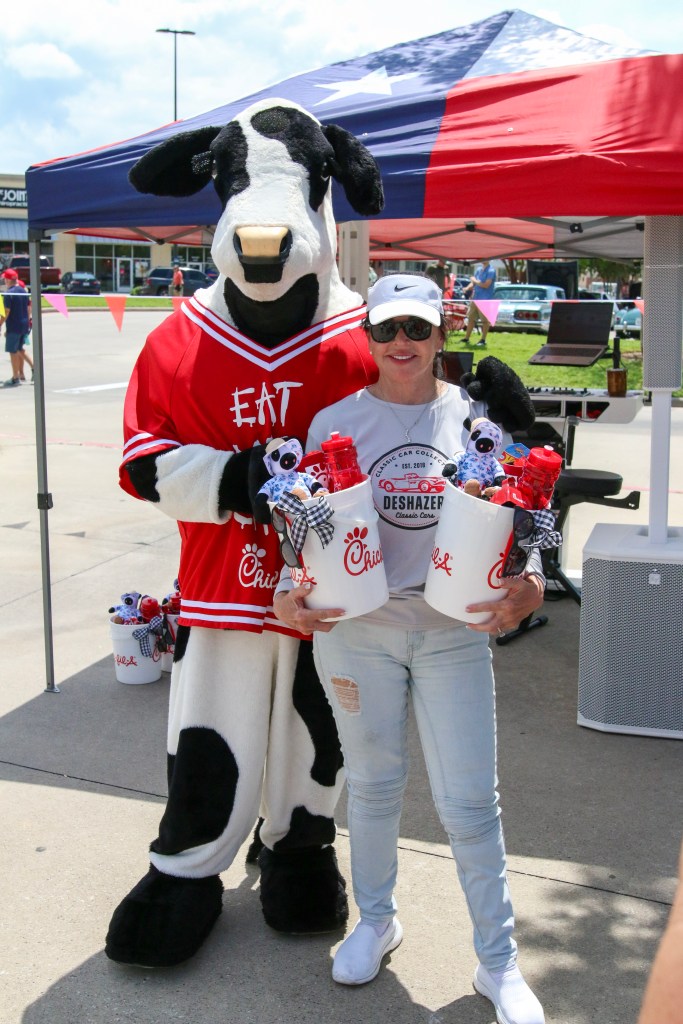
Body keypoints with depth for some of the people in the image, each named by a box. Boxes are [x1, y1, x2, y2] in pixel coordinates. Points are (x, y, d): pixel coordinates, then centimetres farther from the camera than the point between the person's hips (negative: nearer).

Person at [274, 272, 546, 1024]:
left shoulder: (475, 418, 0)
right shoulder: (335, 422, -1)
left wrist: (528, 582, -14)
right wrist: (289, 593, -13)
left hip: (455, 626, 0)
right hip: (354, 626, 1)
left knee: (470, 801, 3)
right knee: (372, 784, 16)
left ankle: (498, 962, 21)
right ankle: (375, 919, 40)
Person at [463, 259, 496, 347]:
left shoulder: (491, 271, -11)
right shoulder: (478, 269, 13)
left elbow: (486, 285, -19)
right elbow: (473, 282, 13)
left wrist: (475, 281, -8)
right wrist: (467, 288, -7)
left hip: (485, 299, -8)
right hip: (475, 298, 8)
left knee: (485, 320, 0)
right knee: (471, 318, 12)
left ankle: (483, 340, 7)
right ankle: (466, 338, 19)